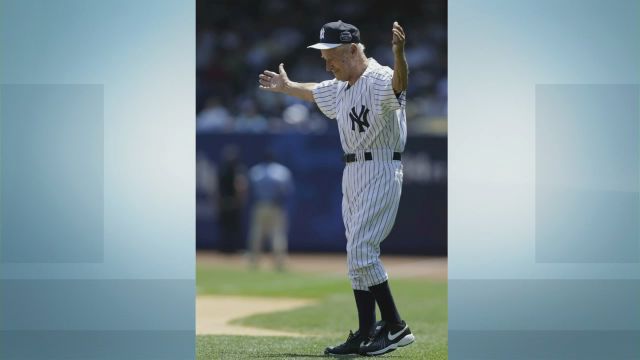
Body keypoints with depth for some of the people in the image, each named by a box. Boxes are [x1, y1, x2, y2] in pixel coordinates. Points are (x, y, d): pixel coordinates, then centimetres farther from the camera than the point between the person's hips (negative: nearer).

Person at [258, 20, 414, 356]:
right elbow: (315, 91, 35)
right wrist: (286, 87, 52)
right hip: (352, 174, 10)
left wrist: (399, 53, -62)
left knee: (361, 252, -15)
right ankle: (366, 334, 15)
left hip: (379, 173, -10)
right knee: (358, 255, 11)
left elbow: (398, 83, -41)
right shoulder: (341, 87, 13)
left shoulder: (378, 79, -17)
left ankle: (395, 326, -9)